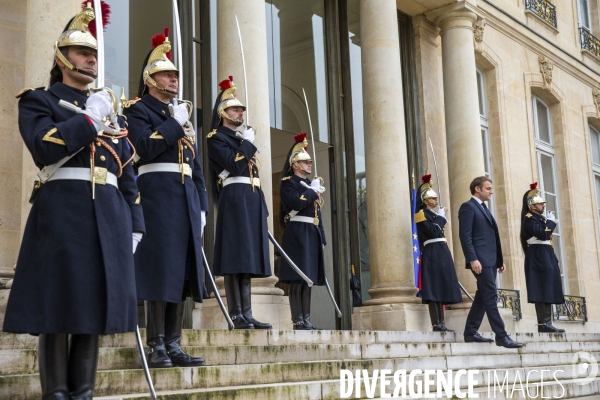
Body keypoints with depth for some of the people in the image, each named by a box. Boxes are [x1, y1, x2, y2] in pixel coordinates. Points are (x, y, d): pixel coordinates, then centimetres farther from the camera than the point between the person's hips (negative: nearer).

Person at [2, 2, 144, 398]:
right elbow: (44, 146, -13)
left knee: (94, 302, 4)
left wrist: (134, 223, 12)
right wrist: (89, 118, -9)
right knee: (59, 305, -4)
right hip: (63, 209, -5)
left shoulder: (109, 106, 23)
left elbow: (127, 171, 19)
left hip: (108, 214, 5)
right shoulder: (39, 100, 8)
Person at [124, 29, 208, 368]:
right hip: (158, 194, -7)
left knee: (182, 268, 4)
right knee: (160, 268, -9)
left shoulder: (182, 113, 24)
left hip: (187, 198, 7)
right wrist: (175, 124, -10)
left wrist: (202, 206, 13)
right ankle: (157, 347, -4)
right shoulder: (139, 110, 3)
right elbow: (145, 149, -16)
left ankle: (174, 345, 9)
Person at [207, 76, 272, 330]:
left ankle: (247, 314, 7)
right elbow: (234, 166, -17)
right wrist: (247, 143, -5)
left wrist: (262, 205, 17)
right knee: (235, 257, -10)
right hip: (235, 199, -8)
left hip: (252, 200, 8)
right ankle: (236, 316, -9)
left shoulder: (243, 137, 24)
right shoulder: (217, 137, -1)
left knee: (248, 256, 6)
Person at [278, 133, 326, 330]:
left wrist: (321, 236, 15)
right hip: (298, 234, -8)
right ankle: (298, 321, -10)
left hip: (312, 234, 8)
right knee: (297, 278, -10)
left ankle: (306, 320, 8)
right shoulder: (288, 182, -2)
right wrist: (313, 190, -7)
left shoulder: (310, 184, 22)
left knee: (308, 277, 7)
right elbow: (297, 203, -21)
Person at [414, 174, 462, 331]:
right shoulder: (422, 215, -5)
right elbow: (433, 231, -17)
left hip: (442, 252, 9)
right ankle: (436, 324, -12)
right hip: (432, 253, -9)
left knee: (441, 286, 7)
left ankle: (442, 323, 8)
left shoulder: (436, 214, 21)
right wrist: (440, 218, -6)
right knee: (433, 287, -11)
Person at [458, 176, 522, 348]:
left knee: (482, 297, 9)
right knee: (490, 297, -10)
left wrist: (500, 260, 17)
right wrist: (473, 259, -22)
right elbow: (465, 236, -14)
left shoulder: (484, 209, 23)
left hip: (491, 260, 9)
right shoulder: (468, 207, -5)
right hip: (480, 260, -9)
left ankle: (470, 332, 14)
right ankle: (501, 336, -10)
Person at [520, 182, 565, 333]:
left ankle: (546, 323, 9)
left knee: (547, 289, 8)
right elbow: (543, 234, -20)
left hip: (546, 256, 10)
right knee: (542, 289, -12)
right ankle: (543, 324, -12)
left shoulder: (540, 218, 20)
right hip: (538, 257, -10)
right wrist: (551, 222, -9)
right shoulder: (529, 219, -8)